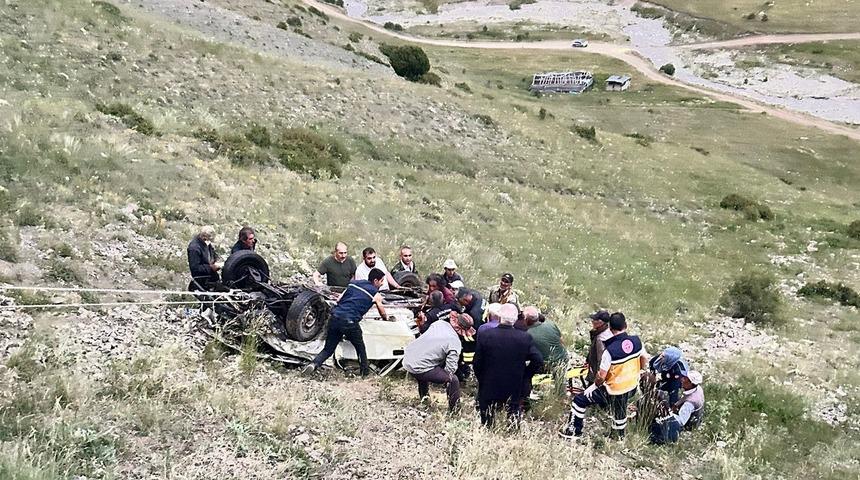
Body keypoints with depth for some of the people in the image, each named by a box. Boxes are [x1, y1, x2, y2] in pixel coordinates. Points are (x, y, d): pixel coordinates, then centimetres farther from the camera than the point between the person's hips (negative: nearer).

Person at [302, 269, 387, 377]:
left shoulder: (353, 283, 20)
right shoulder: (376, 295, 8)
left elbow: (338, 300, 21)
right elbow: (382, 313, 23)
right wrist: (386, 318, 45)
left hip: (335, 317, 4)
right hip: (350, 322, -4)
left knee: (328, 349, 13)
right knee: (361, 349, 19)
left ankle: (314, 364, -10)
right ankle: (365, 374, 24)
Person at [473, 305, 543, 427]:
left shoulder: (484, 335, -14)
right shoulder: (525, 338, -12)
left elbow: (477, 363, -9)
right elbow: (538, 361, -11)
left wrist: (481, 380, 7)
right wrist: (524, 377, 2)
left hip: (489, 389, 0)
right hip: (515, 391, 1)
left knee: (486, 426, 19)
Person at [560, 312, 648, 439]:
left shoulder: (610, 350, -30)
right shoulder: (637, 341, -13)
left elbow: (601, 377, -24)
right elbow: (644, 363, 2)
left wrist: (596, 384, -3)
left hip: (614, 391, -6)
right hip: (632, 387, 6)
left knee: (579, 401, 10)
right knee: (620, 411, 33)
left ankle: (573, 431, 19)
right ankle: (619, 435, 54)